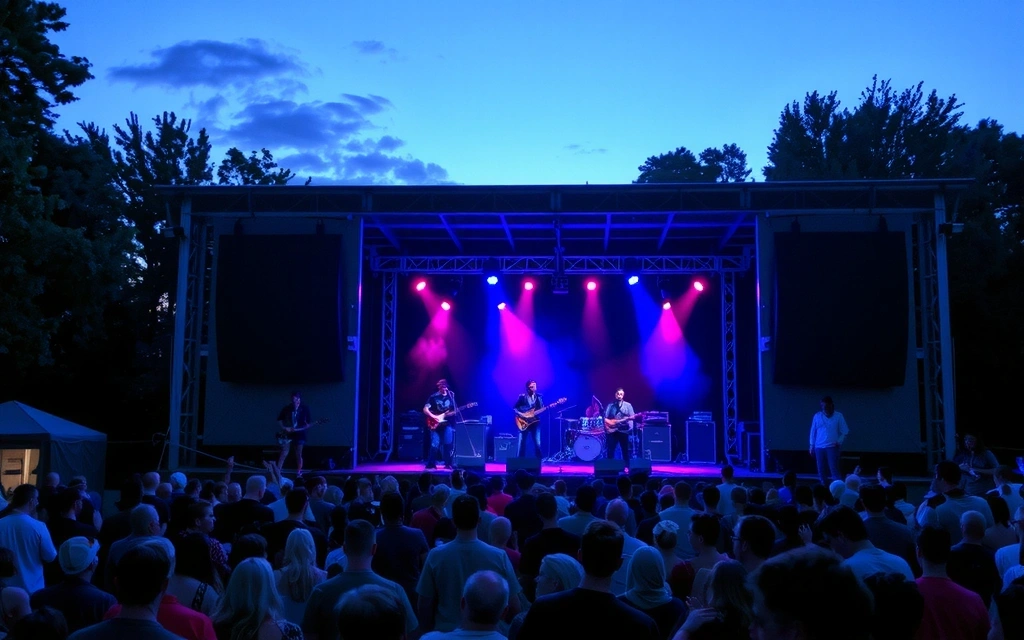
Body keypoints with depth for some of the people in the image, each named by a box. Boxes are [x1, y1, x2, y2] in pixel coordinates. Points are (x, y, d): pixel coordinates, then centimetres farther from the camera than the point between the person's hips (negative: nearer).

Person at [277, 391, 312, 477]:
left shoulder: (304, 409, -3)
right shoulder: (286, 408, -2)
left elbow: (309, 423, -1)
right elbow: (279, 420, 6)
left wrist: (300, 429, -16)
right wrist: (284, 428, -9)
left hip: (299, 434, 0)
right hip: (287, 433, 0)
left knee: (298, 455, 4)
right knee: (284, 454, -6)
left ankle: (299, 474, 15)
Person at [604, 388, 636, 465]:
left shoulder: (628, 405, 7)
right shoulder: (610, 405, 10)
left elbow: (632, 417, -1)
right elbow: (605, 418, 7)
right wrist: (608, 423, -11)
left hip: (623, 430, -1)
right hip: (612, 431, 1)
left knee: (625, 450, 1)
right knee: (610, 450, 0)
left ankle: (626, 467, 7)